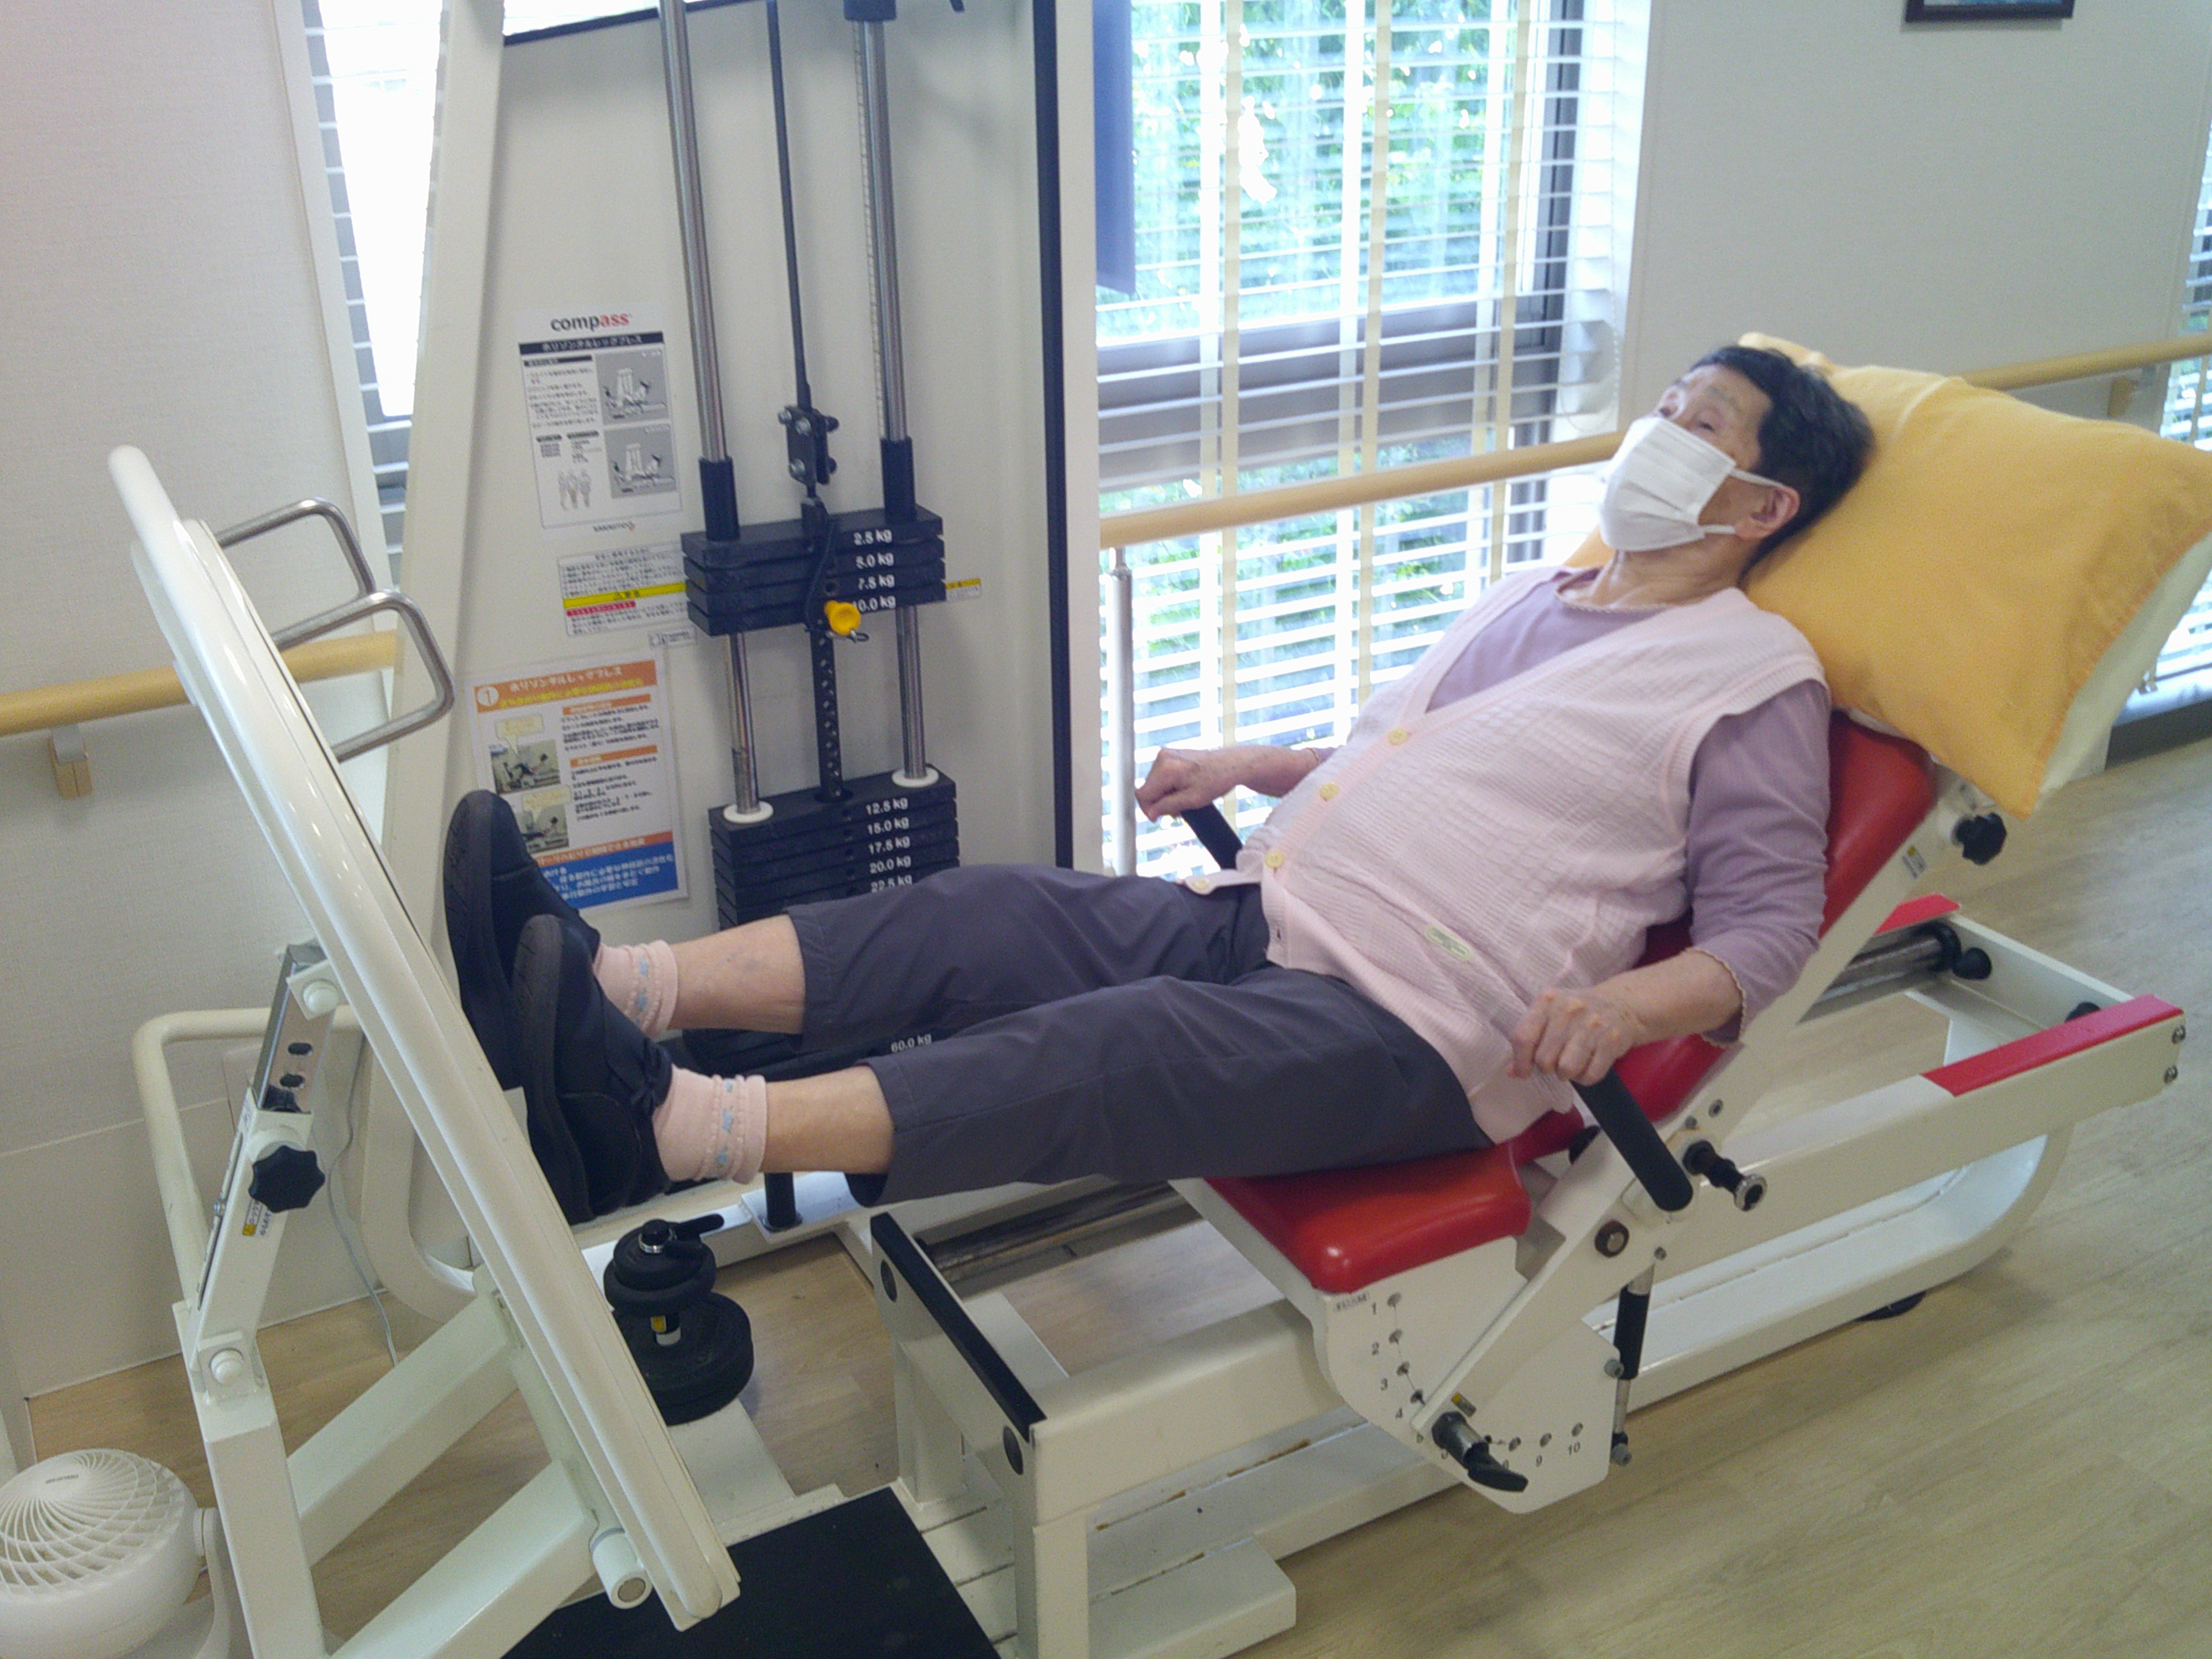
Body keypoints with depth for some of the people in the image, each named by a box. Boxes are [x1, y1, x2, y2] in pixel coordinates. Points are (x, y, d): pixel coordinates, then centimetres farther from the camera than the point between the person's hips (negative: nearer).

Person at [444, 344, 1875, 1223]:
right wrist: (1259, 767, 21)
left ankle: (667, 1131, -45)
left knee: (1104, 1052, -31)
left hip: (1412, 1033, -7)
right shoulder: (1534, 599, 24)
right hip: (1260, 916, 7)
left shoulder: (1756, 679, 2)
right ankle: (603, 990, -25)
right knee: (985, 916, -15)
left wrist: (1624, 1004, -25)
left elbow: (1769, 922, -6)